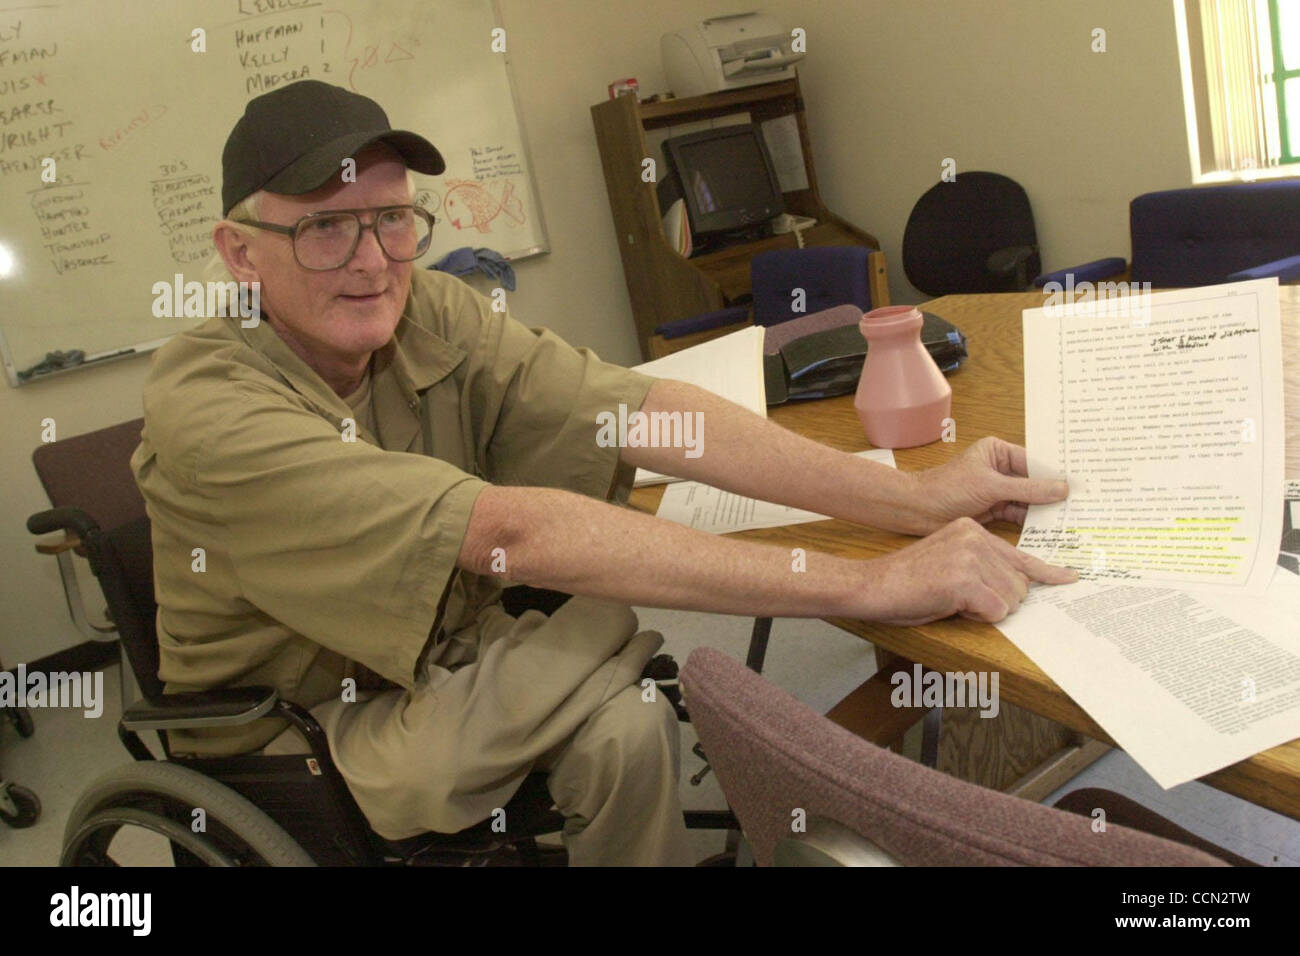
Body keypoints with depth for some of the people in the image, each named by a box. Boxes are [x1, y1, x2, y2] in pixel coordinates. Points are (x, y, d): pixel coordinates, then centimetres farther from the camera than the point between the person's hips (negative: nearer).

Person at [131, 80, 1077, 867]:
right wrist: (873, 587, -41)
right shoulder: (205, 406, -28)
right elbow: (513, 532, -38)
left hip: (446, 688, 5)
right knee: (615, 633, -23)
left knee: (627, 725, -22)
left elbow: (644, 412, -20)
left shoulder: (434, 318, -10)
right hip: (291, 750, -4)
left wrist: (917, 498, -30)